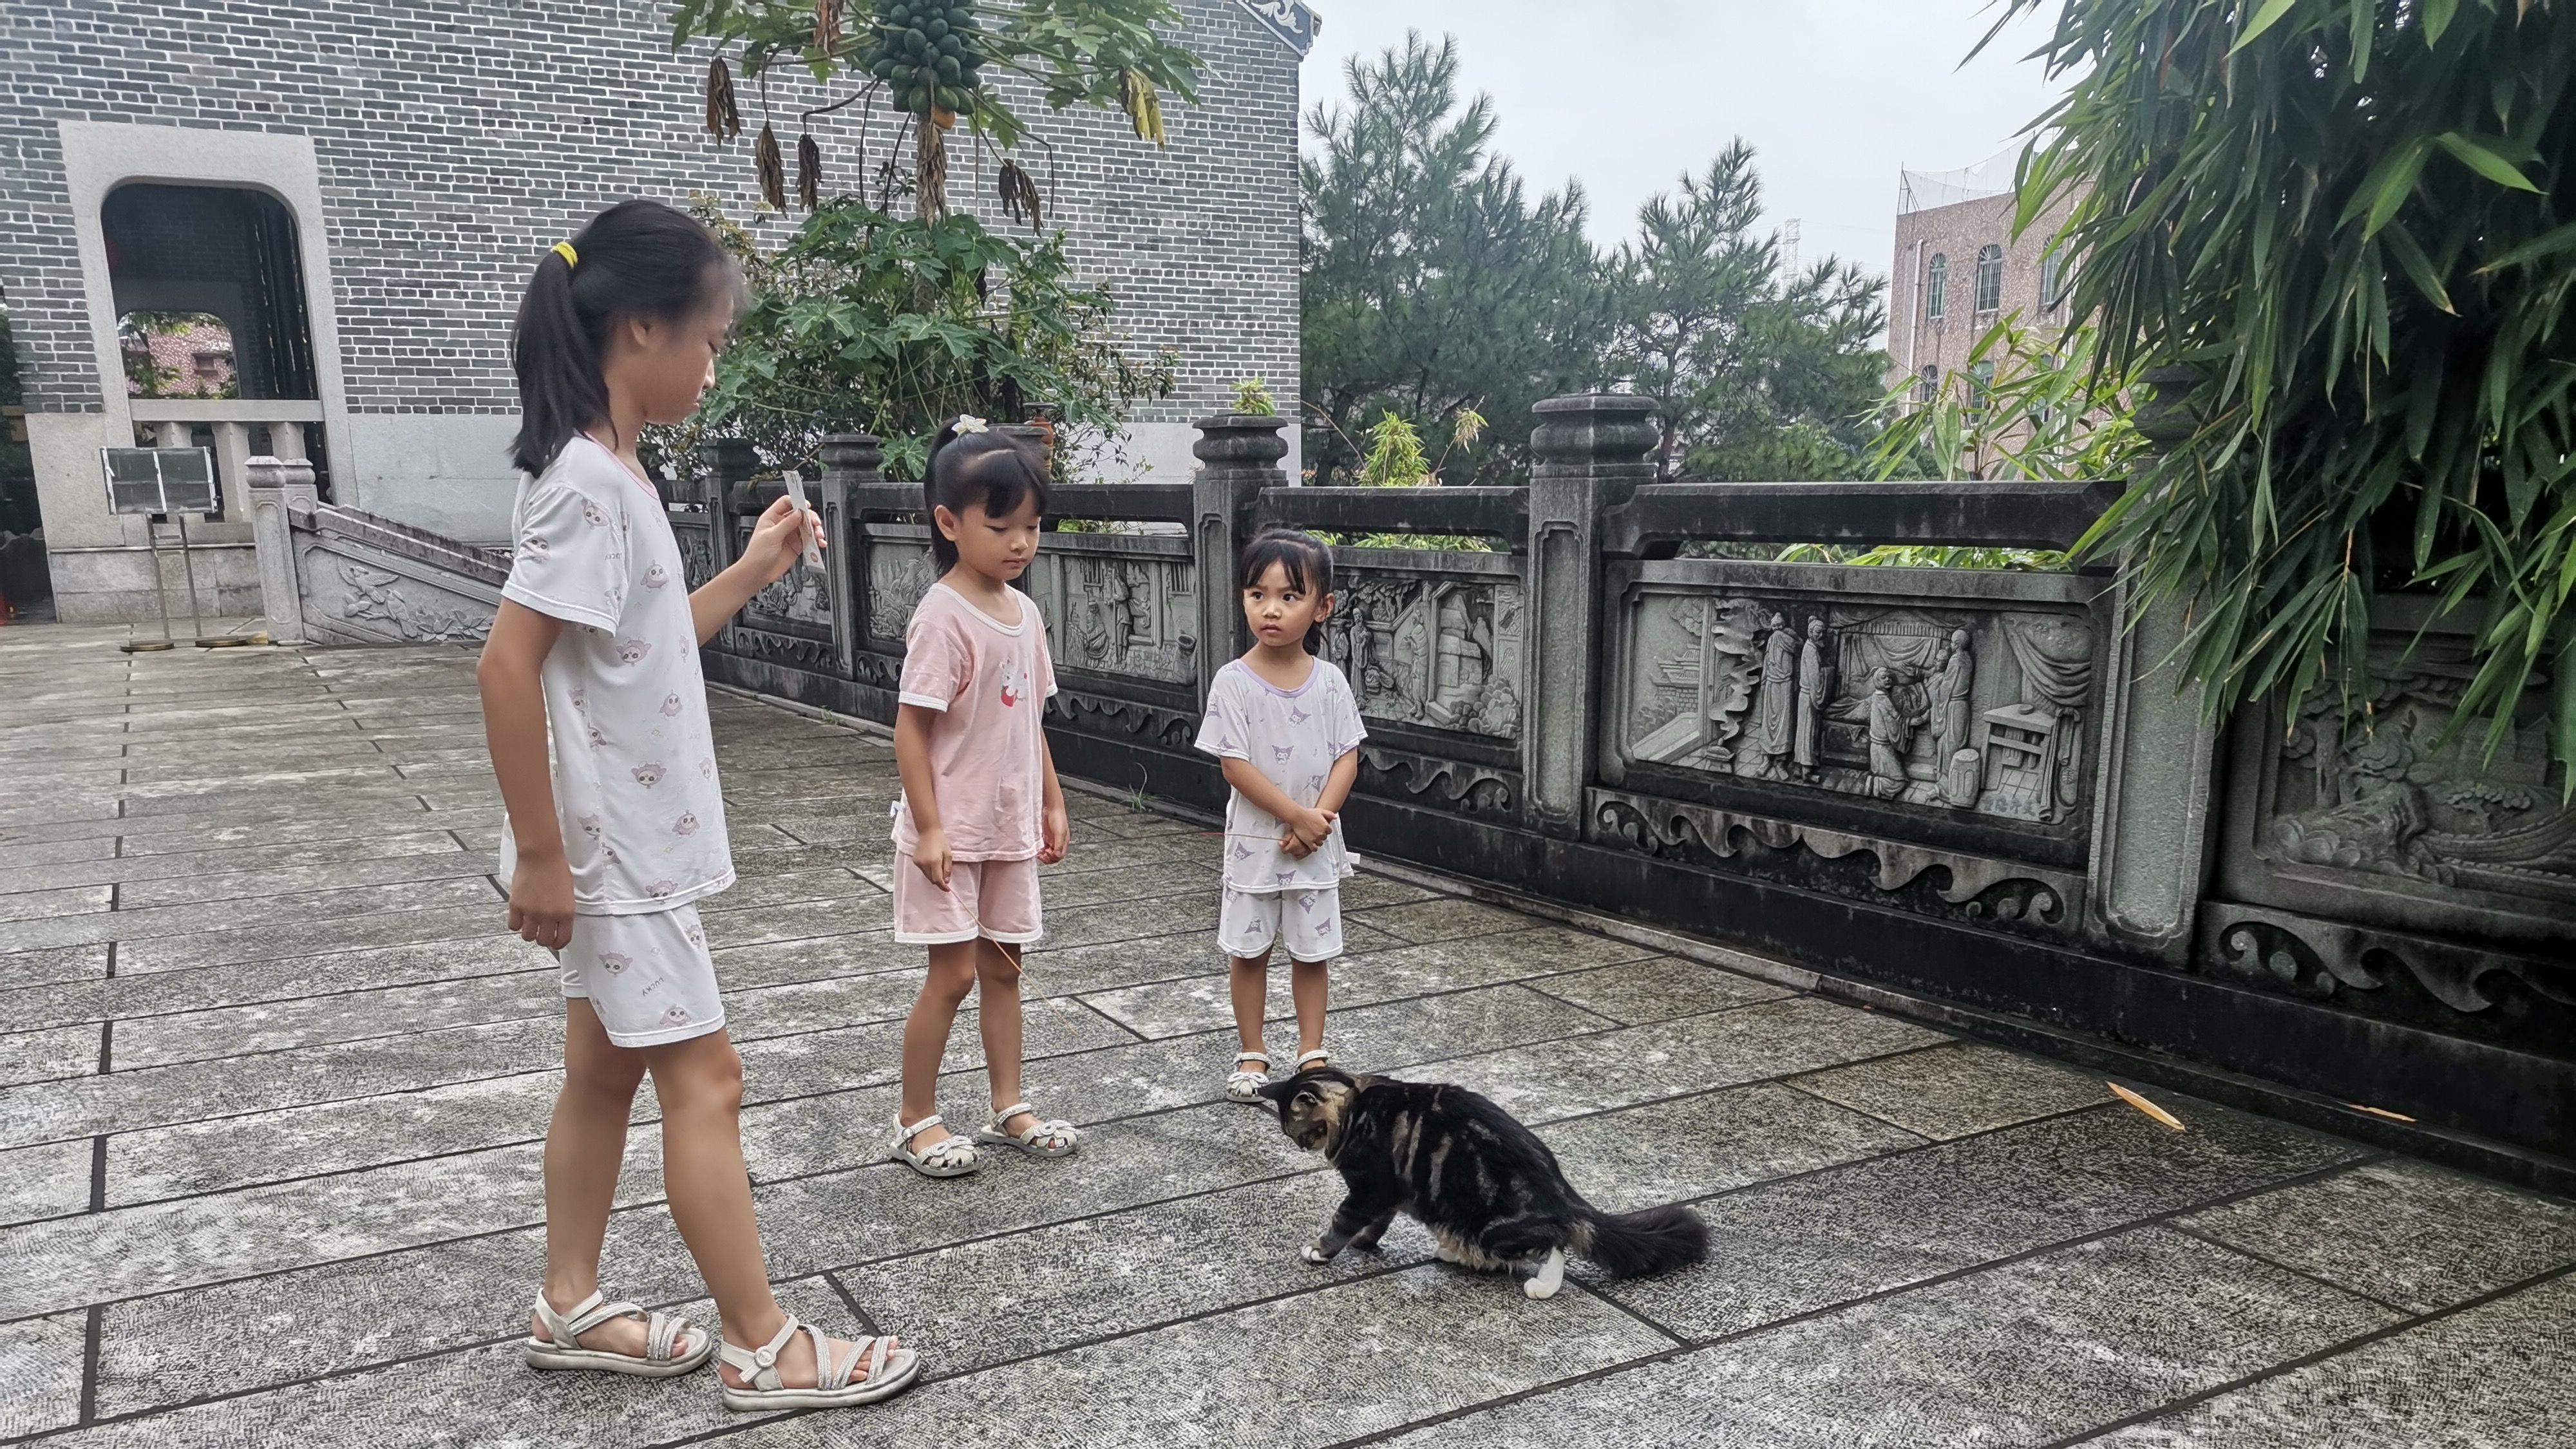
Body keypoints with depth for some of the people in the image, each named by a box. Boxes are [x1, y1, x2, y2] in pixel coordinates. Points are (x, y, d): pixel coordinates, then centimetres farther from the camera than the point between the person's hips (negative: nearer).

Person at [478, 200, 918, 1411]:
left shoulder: (609, 471, 10)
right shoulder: (585, 479, -21)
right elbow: (507, 665, -25)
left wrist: (751, 573, 11)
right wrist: (542, 855, -22)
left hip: (629, 842, 10)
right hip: (608, 849, -10)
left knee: (604, 1070, 18)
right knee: (704, 1081, -1)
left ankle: (570, 1310, 32)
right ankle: (761, 1350, 11)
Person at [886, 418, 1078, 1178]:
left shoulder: (1024, 612, 6)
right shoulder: (943, 616, -17)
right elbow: (910, 728, -18)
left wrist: (1052, 804, 14)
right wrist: (929, 828, -20)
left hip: (1011, 828, 7)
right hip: (952, 832, -7)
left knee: (1003, 967, 15)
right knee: (954, 974, 0)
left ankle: (1009, 1108, 27)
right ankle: (915, 1121, 17)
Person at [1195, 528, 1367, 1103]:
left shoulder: (1329, 681, -4)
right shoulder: (1234, 682, -12)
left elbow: (1347, 757, -3)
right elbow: (1236, 765, -15)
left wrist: (1320, 816, -17)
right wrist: (1297, 816, -18)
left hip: (1316, 842, 2)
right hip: (1255, 840, -2)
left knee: (1312, 951, 11)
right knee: (1249, 950, 9)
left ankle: (1311, 1051, 25)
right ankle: (1252, 1055, 24)